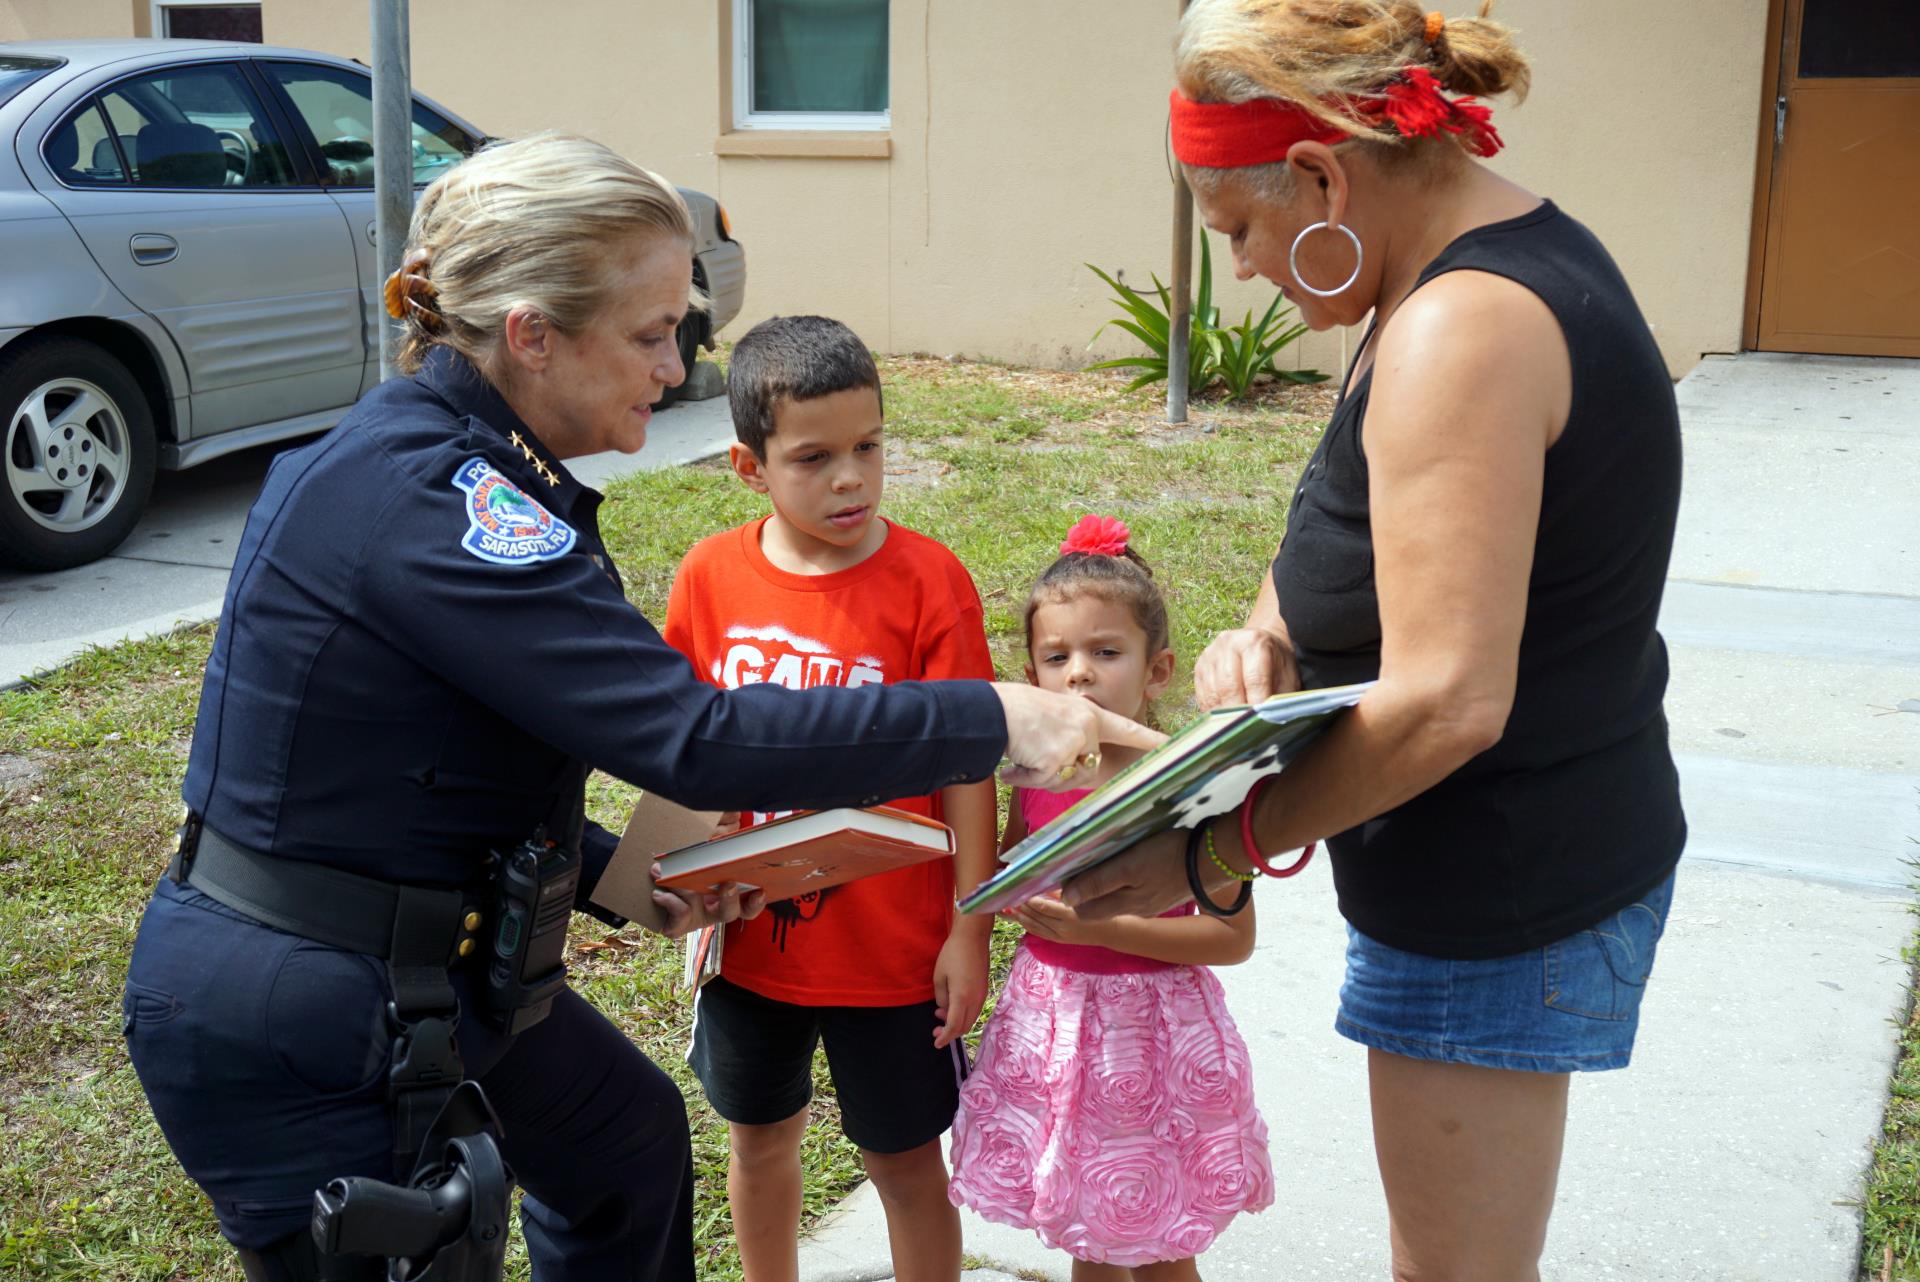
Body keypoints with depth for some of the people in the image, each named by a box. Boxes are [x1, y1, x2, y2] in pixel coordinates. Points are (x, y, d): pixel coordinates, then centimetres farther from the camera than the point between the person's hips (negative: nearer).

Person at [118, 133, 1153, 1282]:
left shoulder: (435, 459, 3)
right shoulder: (424, 497, -28)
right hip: (286, 1022, -10)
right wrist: (993, 723, -27)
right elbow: (694, 738, -32)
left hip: (430, 966, 10)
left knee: (629, 1137, 25)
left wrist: (617, 875, 3)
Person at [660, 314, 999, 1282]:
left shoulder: (927, 582, -15)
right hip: (751, 937, 4)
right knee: (759, 1140, 23)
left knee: (904, 1164, 11)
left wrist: (969, 930, -11)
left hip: (889, 946, -4)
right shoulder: (710, 576, -5)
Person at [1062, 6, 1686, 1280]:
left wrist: (1217, 847, -22)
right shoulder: (1514, 249, 6)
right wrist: (1265, 628, -7)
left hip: (1499, 900, -10)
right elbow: (1355, 513, 12)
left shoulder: (1456, 332, -26)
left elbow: (1444, 702, -31)